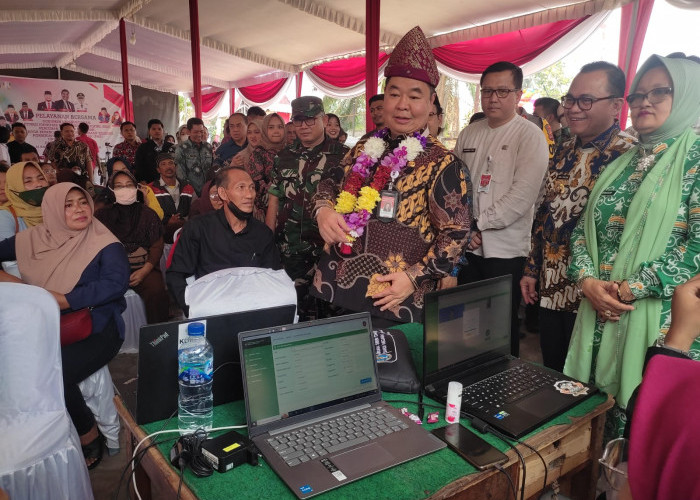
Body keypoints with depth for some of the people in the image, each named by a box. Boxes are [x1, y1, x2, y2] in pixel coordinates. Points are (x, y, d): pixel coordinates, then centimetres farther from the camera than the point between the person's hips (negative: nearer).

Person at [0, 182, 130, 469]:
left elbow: (116, 282, -19)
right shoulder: (34, 239, 9)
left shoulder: (104, 244, -4)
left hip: (94, 330, -4)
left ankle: (89, 437, 0)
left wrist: (64, 300, -22)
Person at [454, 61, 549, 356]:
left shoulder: (530, 136, -4)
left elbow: (522, 194, -14)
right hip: (467, 246, 5)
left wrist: (479, 224, -13)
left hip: (505, 249, -4)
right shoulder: (469, 134, 12)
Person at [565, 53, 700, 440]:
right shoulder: (621, 163, 15)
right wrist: (587, 280, -5)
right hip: (601, 313, 6)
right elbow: (584, 227, 11)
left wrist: (631, 288, -16)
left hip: (663, 319, -5)